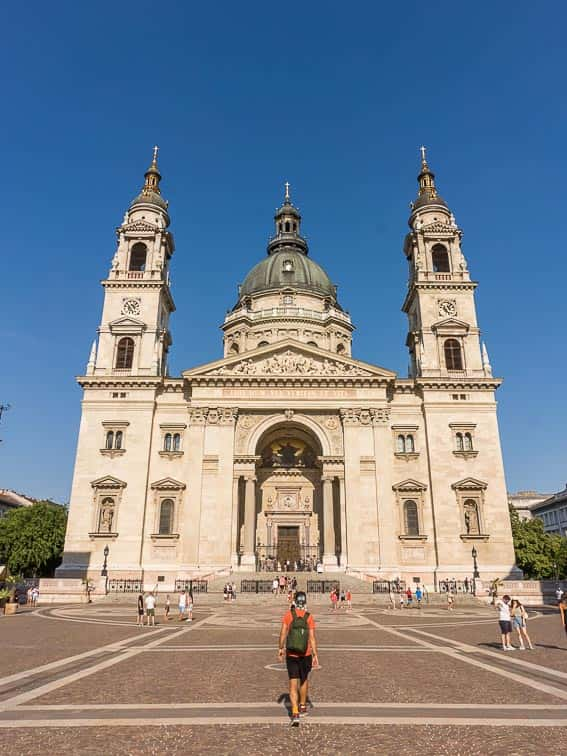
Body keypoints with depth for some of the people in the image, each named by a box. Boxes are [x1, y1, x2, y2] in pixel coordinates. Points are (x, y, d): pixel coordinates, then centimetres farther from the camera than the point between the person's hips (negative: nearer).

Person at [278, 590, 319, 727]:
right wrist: (315, 655, -7)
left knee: (293, 684, 4)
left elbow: (283, 634, -7)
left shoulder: (288, 615, -9)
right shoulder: (309, 617, -9)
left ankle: (295, 714, -9)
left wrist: (280, 649, 7)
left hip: (291, 655, -1)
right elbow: (312, 638, -11)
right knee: (304, 680, 24)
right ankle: (303, 707, 41)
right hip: (306, 655, 1)